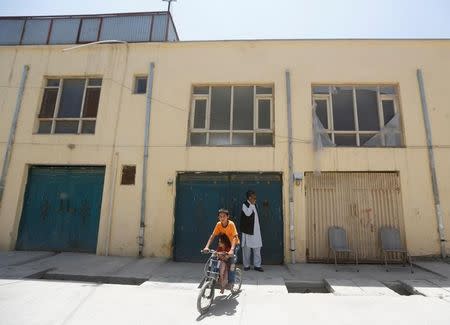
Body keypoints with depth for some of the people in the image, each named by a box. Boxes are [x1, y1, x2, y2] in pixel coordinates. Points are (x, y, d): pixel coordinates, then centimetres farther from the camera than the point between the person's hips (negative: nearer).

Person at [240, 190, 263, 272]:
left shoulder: (254, 205, 13)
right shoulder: (245, 204, -9)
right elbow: (248, 213, -28)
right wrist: (252, 204, -19)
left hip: (256, 230, 6)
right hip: (248, 230, -6)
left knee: (257, 248, 5)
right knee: (247, 248, 3)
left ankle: (257, 265, 13)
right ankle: (246, 265, 15)